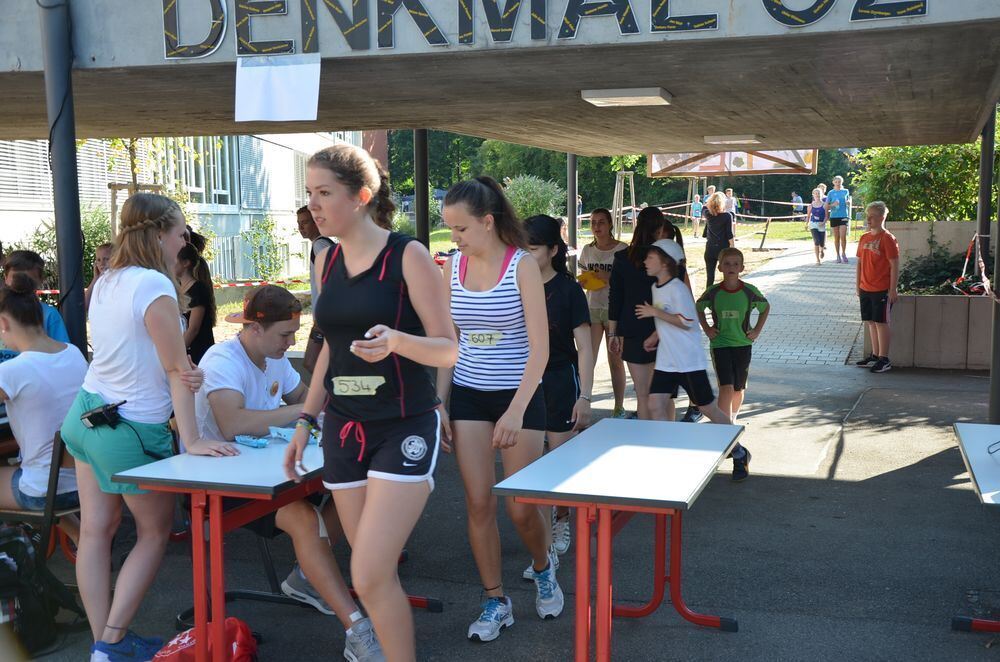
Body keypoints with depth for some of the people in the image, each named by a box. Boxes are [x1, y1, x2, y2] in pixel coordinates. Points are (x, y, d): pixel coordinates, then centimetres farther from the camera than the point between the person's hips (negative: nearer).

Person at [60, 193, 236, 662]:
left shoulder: (105, 281, 6)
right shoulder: (154, 284, -20)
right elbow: (177, 370, -20)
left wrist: (181, 372, -11)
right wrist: (191, 441, -18)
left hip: (85, 414, 8)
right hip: (132, 429, -8)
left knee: (95, 531, 8)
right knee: (155, 532, 9)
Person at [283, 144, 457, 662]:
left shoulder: (407, 256, -9)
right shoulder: (327, 260, 9)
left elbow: (448, 349, -10)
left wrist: (396, 340, -29)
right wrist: (306, 420, 14)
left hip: (405, 429, -6)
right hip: (343, 430, 6)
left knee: (370, 576, -13)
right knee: (374, 574, 8)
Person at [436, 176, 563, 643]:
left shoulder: (522, 265, -10)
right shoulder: (453, 268, 3)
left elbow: (539, 347, -14)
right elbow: (447, 342, 9)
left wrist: (516, 411, -21)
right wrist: (439, 403, 4)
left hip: (519, 395, -3)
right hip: (468, 395, 4)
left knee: (521, 507, 0)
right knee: (478, 502, 2)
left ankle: (543, 565, 33)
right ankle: (495, 601, 17)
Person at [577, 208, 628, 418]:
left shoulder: (622, 249, -7)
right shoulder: (588, 250, 7)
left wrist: (609, 278, -21)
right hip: (592, 308, 3)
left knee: (615, 360, 5)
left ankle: (619, 407, 17)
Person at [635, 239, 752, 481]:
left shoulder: (677, 288, -16)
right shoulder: (656, 287, 11)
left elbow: (687, 322, -21)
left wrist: (655, 312, -19)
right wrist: (656, 336, 8)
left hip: (689, 361, -8)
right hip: (665, 361, 8)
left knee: (708, 408, 2)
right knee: (656, 404, -4)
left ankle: (739, 454, 19)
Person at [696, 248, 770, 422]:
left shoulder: (750, 291, -6)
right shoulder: (713, 292, -6)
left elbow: (765, 308, 12)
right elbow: (698, 307, 13)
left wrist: (757, 330, 4)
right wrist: (706, 329, 5)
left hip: (743, 344, 2)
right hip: (719, 344, -2)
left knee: (739, 389, 12)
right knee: (726, 388, -13)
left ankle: (733, 419, 37)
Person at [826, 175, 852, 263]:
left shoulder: (846, 191, 8)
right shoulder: (831, 193, 3)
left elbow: (849, 202, 21)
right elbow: (827, 207, 5)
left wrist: (848, 202, -2)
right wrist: (833, 205, -14)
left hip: (844, 216, 0)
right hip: (834, 216, 0)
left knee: (843, 236, -10)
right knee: (836, 237, 5)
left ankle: (843, 253, 8)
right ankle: (838, 255, 14)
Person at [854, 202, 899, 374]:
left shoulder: (887, 239, -12)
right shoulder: (864, 238, 9)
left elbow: (894, 266, -12)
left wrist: (892, 290, -14)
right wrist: (858, 286, 14)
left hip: (882, 290, -7)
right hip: (866, 289, 7)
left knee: (881, 323, -1)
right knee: (871, 322, 12)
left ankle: (884, 359, 7)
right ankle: (875, 355, 22)